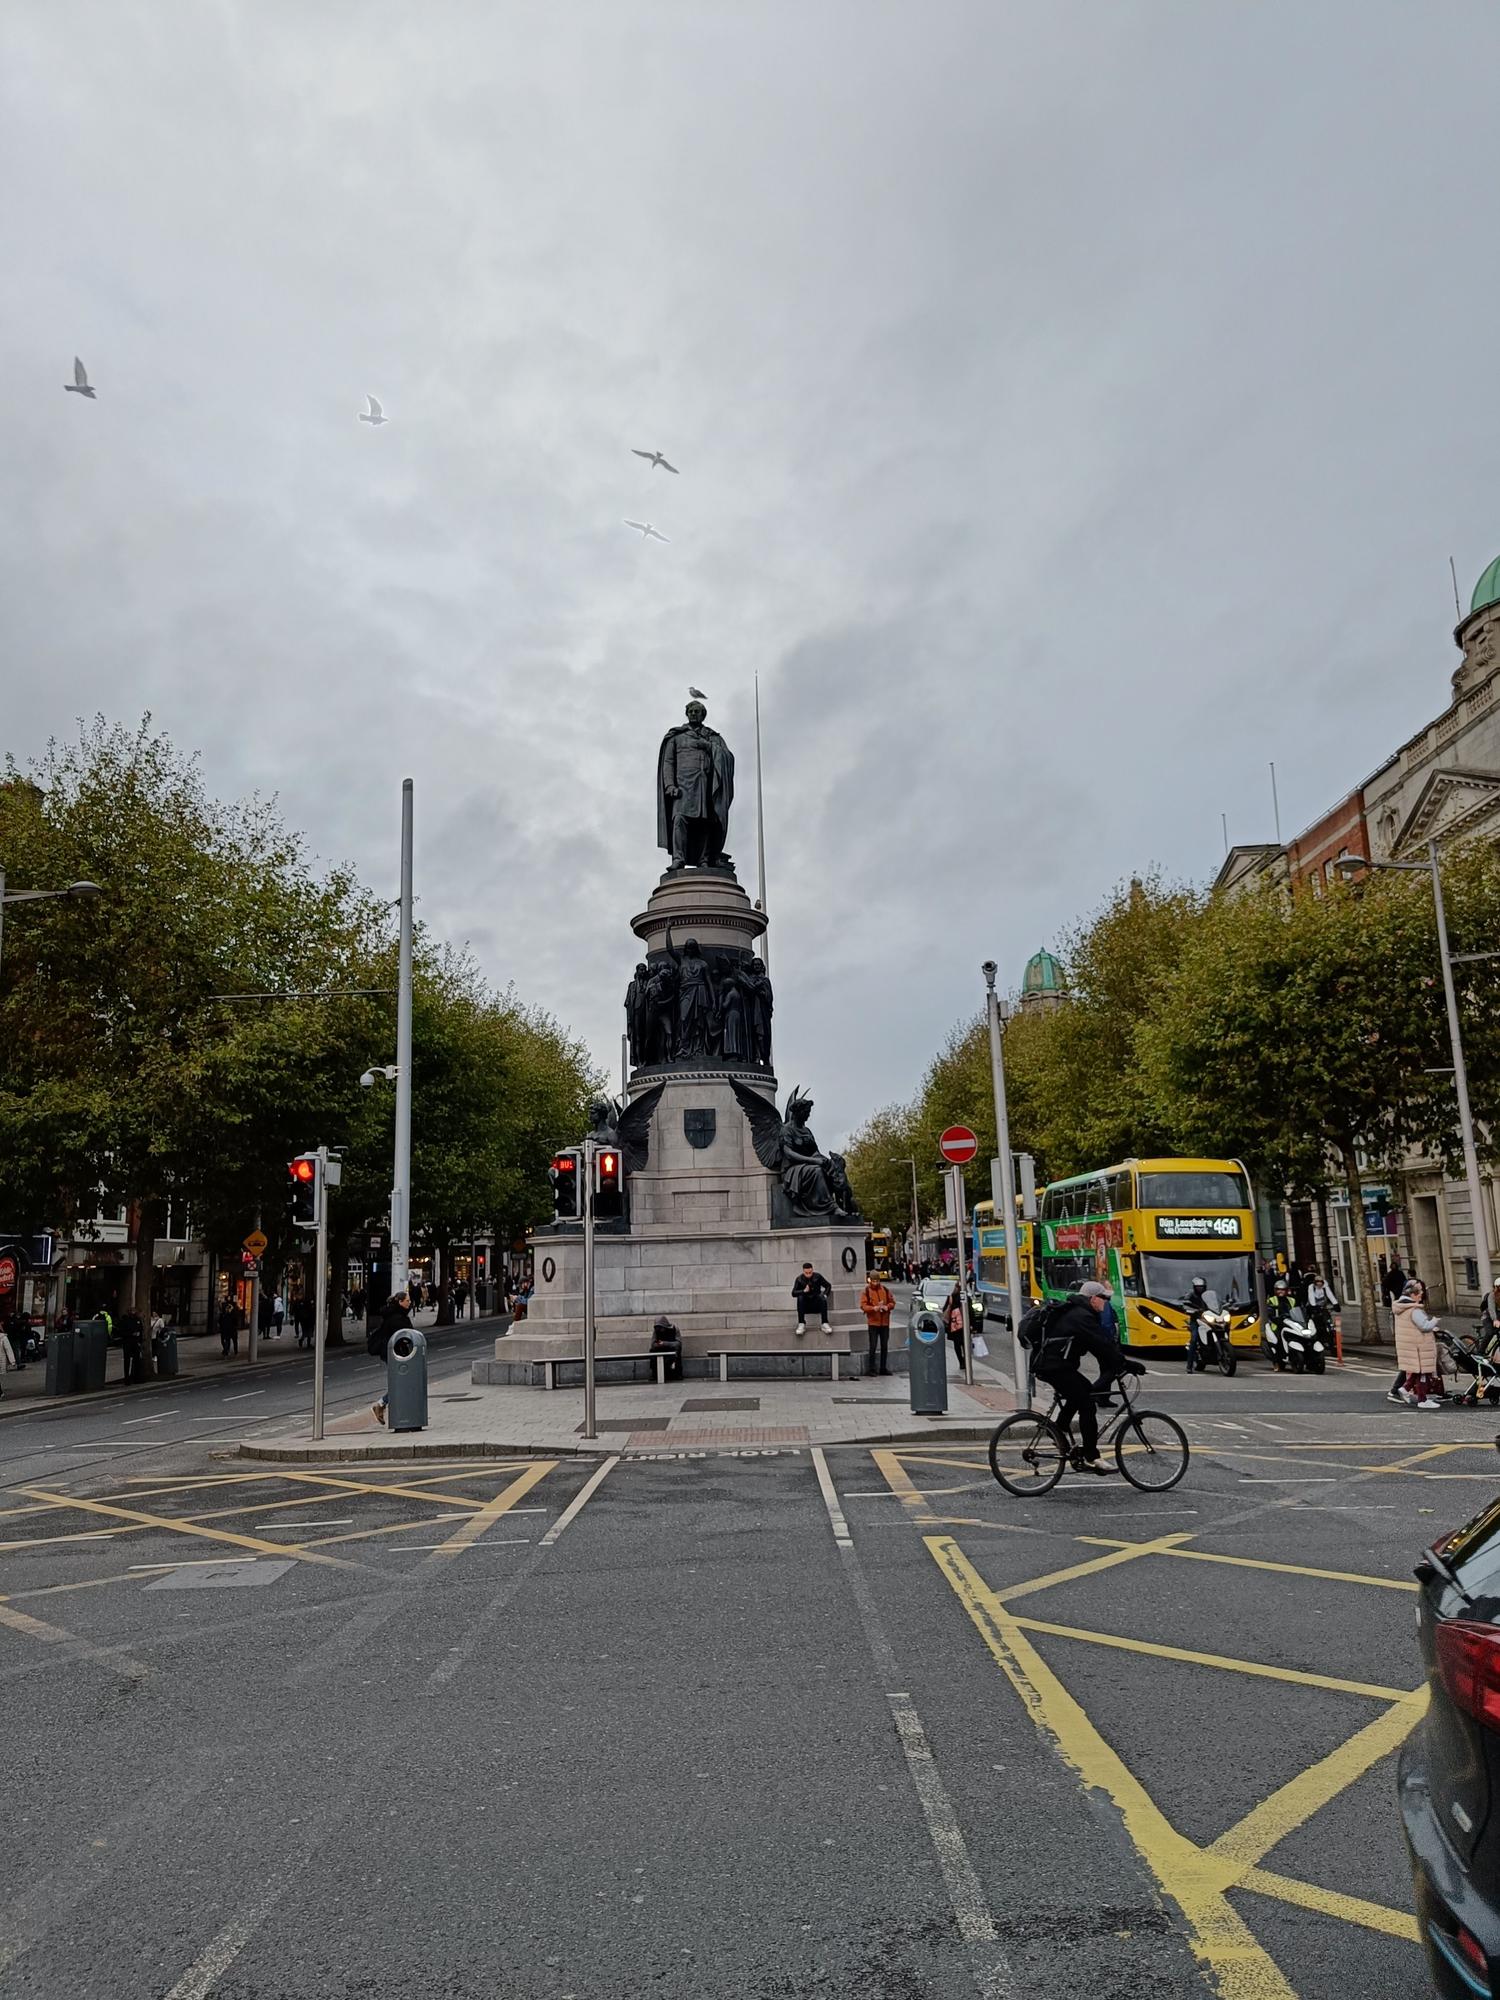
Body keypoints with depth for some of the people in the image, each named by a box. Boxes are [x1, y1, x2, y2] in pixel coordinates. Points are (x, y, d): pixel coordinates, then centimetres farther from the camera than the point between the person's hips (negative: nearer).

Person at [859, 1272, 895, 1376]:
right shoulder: (866, 1291, -3)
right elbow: (863, 1305, -8)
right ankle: (872, 1369, 2)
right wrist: (874, 1308, -24)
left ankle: (883, 1368, 19)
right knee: (873, 1346, -5)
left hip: (885, 1322, 4)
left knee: (884, 1346, 9)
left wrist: (887, 1307, -11)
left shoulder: (885, 1290, 6)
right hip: (873, 1322, -4)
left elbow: (892, 1302, 10)